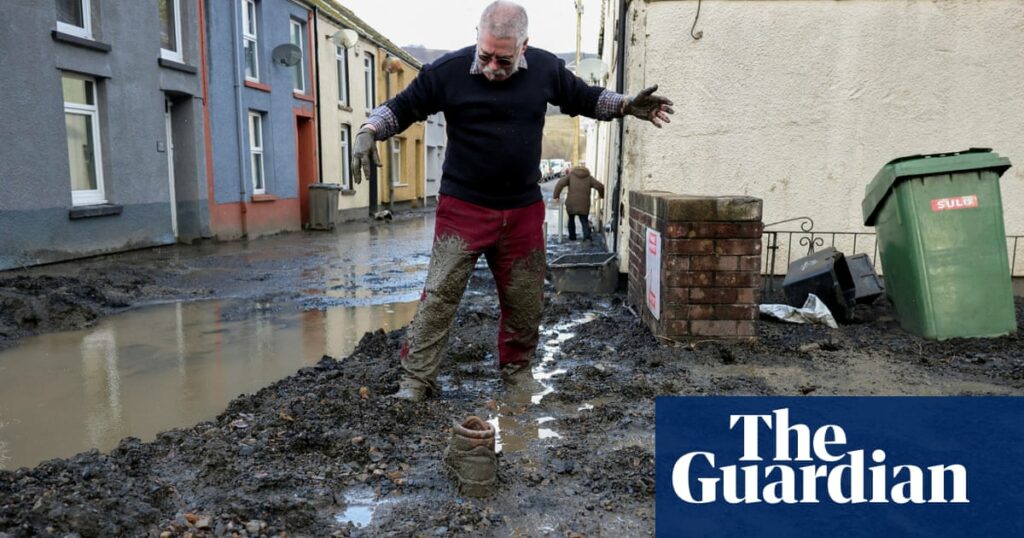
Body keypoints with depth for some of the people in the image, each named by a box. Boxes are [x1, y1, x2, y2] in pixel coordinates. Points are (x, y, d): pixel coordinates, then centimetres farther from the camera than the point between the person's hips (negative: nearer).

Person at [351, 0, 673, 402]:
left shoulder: (545, 68, -1)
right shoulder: (448, 71, -9)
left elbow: (584, 99, 14)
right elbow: (400, 108, -1)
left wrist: (626, 106, -2)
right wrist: (368, 133, -18)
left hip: (523, 210, 3)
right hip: (463, 207, -3)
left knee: (525, 300, 11)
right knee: (440, 295, -7)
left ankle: (517, 372, 32)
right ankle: (416, 380, 4)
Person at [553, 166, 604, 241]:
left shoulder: (570, 175, 11)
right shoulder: (589, 177, 13)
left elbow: (560, 184, -3)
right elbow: (600, 186, 3)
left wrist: (556, 196, -1)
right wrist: (602, 195, 21)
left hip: (571, 204, 0)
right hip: (584, 205, 0)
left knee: (571, 219, 20)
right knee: (584, 221, 7)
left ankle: (572, 236, 24)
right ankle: (587, 236, -12)